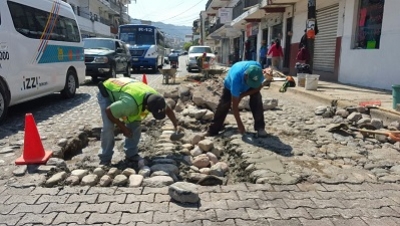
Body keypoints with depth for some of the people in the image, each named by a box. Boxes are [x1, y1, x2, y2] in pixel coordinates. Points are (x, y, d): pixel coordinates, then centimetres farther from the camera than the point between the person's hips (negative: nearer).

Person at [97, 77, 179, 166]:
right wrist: (123, 128, -21)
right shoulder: (130, 103, -46)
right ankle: (105, 159, -3)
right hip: (106, 93, -6)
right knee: (108, 127, -19)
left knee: (134, 124, -7)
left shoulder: (154, 97, -23)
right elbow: (109, 111, -31)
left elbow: (168, 110, -3)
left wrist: (176, 126, -11)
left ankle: (131, 155, 7)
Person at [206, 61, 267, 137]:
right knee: (224, 105, -8)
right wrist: (240, 124, -36)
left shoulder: (257, 68, -38)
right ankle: (213, 130, 7)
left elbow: (260, 86, -18)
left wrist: (243, 95, -27)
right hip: (230, 85, -3)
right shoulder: (236, 78, -47)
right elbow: (234, 105, -40)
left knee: (257, 100, -19)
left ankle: (260, 128, -8)